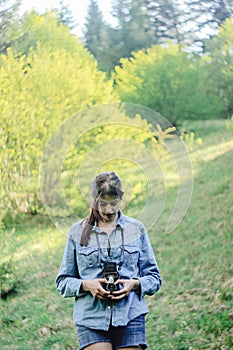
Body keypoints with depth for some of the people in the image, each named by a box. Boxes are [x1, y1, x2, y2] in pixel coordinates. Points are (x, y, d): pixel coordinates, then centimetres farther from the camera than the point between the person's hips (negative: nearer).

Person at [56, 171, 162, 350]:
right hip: (91, 318, -1)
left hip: (130, 316, 1)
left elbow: (154, 278, 11)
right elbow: (63, 281, 10)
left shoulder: (136, 229, 8)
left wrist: (134, 284, -9)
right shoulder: (78, 231, 7)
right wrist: (86, 285, -10)